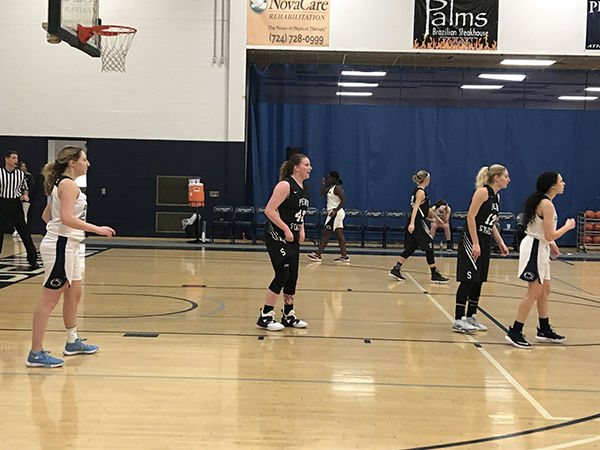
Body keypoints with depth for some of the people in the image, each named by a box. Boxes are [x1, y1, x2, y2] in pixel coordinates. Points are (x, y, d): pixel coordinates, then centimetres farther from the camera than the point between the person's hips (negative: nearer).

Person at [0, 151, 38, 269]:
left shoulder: (20, 174, 5)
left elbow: (25, 188, 19)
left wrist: (25, 195, 0)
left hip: (16, 205, 1)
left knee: (24, 232, 0)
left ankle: (33, 260, 4)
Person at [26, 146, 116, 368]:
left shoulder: (62, 184, 16)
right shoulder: (68, 184, -15)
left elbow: (46, 215, 20)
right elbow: (67, 217, -26)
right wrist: (97, 229, -21)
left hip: (67, 247, 11)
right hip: (59, 247, -11)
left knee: (74, 294, 19)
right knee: (49, 300, -7)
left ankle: (73, 342, 33)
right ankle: (35, 354, -3)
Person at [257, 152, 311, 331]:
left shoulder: (303, 188, 11)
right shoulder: (285, 185, -15)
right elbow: (269, 211, -21)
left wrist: (301, 229, 9)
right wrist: (286, 229, -20)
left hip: (292, 238, 9)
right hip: (276, 237, -9)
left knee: (292, 276, 10)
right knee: (283, 274, -11)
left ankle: (289, 315, 22)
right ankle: (265, 317, -2)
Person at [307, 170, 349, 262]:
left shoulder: (337, 188, -15)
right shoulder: (331, 187, 14)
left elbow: (343, 200, -22)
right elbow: (323, 193, 23)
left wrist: (335, 211, -25)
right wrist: (323, 184, 9)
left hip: (335, 213, -10)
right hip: (334, 213, 10)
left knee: (326, 233, -6)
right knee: (339, 235, 7)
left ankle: (317, 254, -2)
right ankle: (344, 256, 7)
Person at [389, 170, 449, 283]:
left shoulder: (418, 191, 17)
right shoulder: (421, 192, -13)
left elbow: (426, 208, 28)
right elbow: (415, 208, -24)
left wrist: (436, 217, 36)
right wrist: (412, 223, -34)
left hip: (415, 224, 10)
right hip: (419, 223, -10)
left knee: (410, 248, 11)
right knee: (429, 247, -2)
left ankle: (396, 269, 8)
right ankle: (435, 275, 2)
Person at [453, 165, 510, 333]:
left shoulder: (496, 196, 15)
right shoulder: (483, 191, -12)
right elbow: (471, 217, -17)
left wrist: (501, 243, 17)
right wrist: (475, 243, -21)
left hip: (485, 242, 9)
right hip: (471, 239, -9)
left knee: (478, 281, 11)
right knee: (468, 279, -9)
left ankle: (471, 317, 20)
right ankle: (458, 320, -5)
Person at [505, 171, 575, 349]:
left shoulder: (542, 201, 12)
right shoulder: (547, 204, -19)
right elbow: (550, 235, -21)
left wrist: (551, 244, 15)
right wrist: (567, 226, -7)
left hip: (540, 249, 11)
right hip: (534, 249, -11)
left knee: (545, 290, 17)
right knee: (534, 292, -7)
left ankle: (545, 330, 28)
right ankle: (515, 332, -3)